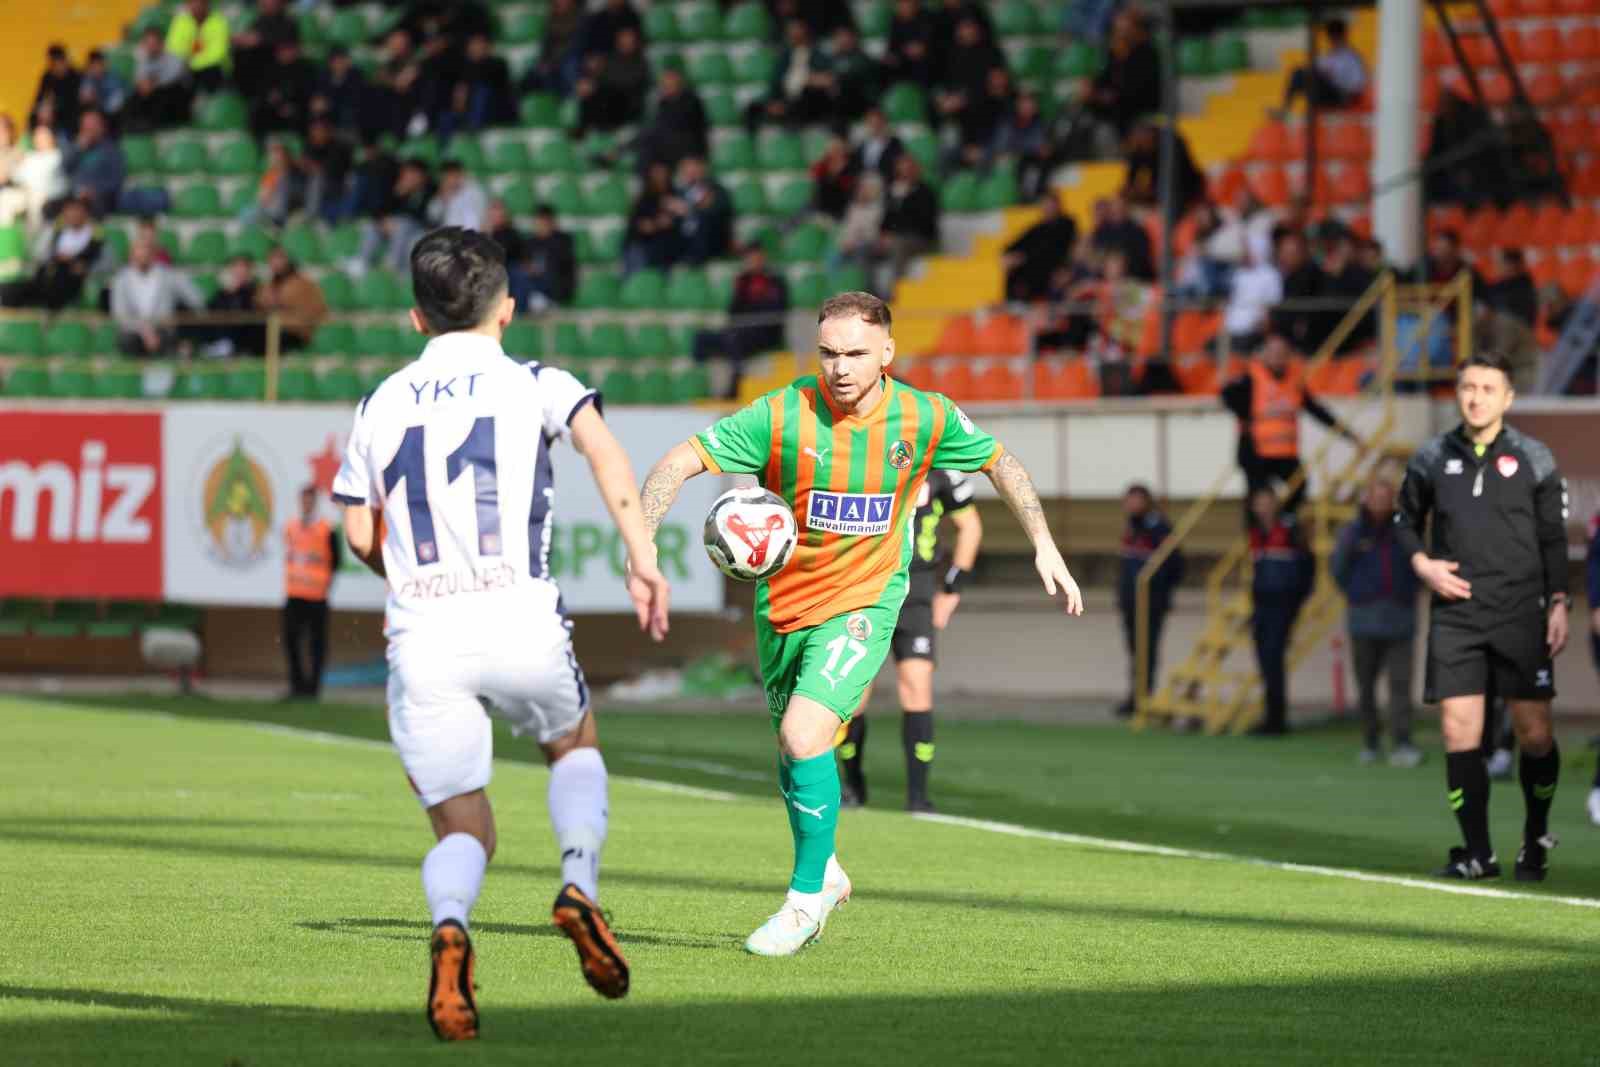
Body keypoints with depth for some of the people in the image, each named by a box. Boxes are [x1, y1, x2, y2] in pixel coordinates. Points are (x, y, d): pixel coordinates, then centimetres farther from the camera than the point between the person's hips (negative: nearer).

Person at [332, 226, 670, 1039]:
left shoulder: (381, 404, 14)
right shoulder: (534, 384, 7)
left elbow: (360, 536, 14)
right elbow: (603, 449, -12)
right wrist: (643, 561, -15)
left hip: (421, 638, 1)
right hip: (522, 625, -1)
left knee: (462, 829, 8)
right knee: (574, 747, 29)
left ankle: (449, 923, -26)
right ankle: (580, 882, 3)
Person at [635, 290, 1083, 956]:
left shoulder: (924, 419, -11)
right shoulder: (782, 416, -16)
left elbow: (1000, 463, 8)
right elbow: (681, 461, -15)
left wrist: (1044, 547, 3)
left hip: (863, 602, -2)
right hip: (783, 601, 2)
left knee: (805, 735, -21)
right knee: (792, 742, 16)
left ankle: (807, 895, -4)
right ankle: (824, 874, 42)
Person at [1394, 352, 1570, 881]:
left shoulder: (1533, 459, 2)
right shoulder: (1432, 459, 6)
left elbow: (1554, 537, 6)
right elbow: (1405, 520, 19)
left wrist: (1558, 604, -2)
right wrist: (1421, 562, 0)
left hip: (1522, 614, -1)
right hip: (1455, 614, 1)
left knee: (1534, 733, -2)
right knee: (1459, 732, -7)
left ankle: (1536, 836, 21)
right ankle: (1477, 852, -1)